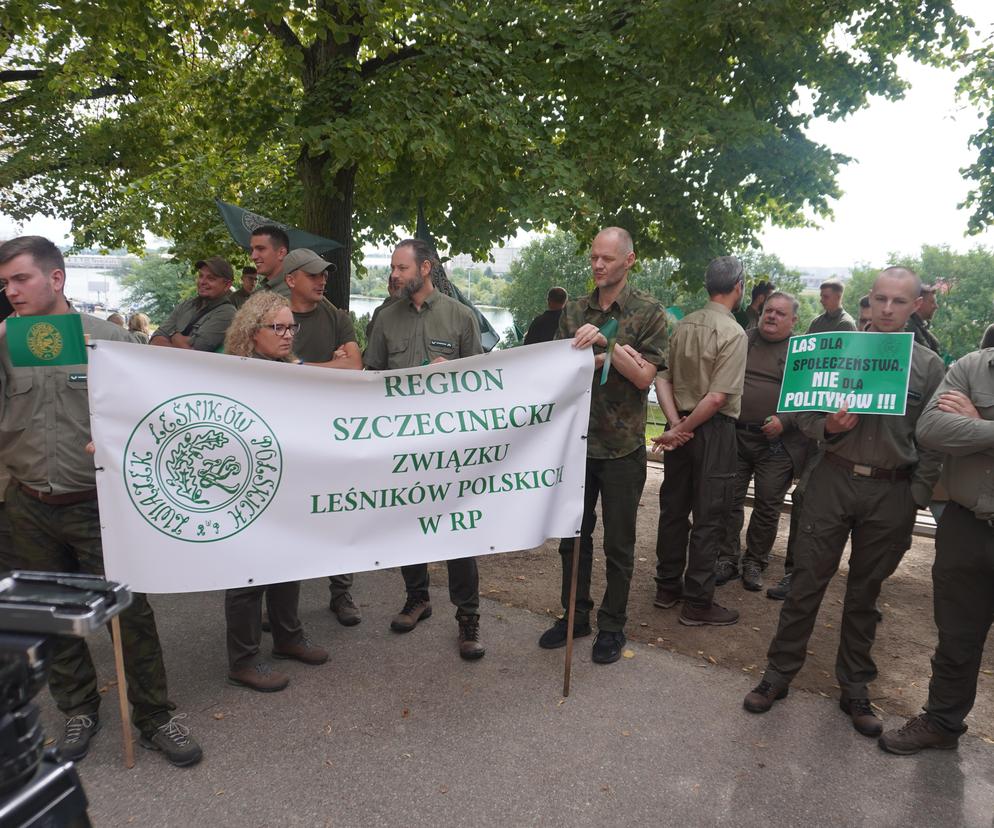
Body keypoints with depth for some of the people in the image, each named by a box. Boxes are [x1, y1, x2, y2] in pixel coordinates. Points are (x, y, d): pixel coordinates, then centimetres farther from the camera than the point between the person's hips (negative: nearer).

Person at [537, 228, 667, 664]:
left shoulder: (649, 312, -4)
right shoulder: (574, 311, 7)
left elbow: (644, 376, -11)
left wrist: (606, 342, -23)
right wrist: (593, 361, -14)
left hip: (621, 446, -4)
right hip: (576, 440, 4)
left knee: (618, 543, 8)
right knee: (573, 534, 14)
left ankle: (612, 626, 24)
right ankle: (574, 615, 31)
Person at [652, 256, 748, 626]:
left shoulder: (682, 325, 5)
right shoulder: (733, 333, -14)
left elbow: (661, 377, 2)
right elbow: (718, 397, -21)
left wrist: (676, 423, -5)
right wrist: (680, 430, -13)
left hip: (681, 426, 7)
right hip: (713, 430, -7)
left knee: (673, 508, 15)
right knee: (709, 517, 3)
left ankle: (667, 587, 27)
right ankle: (697, 602, 11)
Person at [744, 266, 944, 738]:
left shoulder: (928, 366, 3)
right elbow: (804, 413, 4)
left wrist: (915, 501, -1)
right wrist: (828, 427, -18)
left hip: (892, 491, 1)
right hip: (834, 481, 0)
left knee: (864, 593, 13)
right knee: (807, 581, 4)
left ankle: (855, 688, 29)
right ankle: (779, 673, 18)